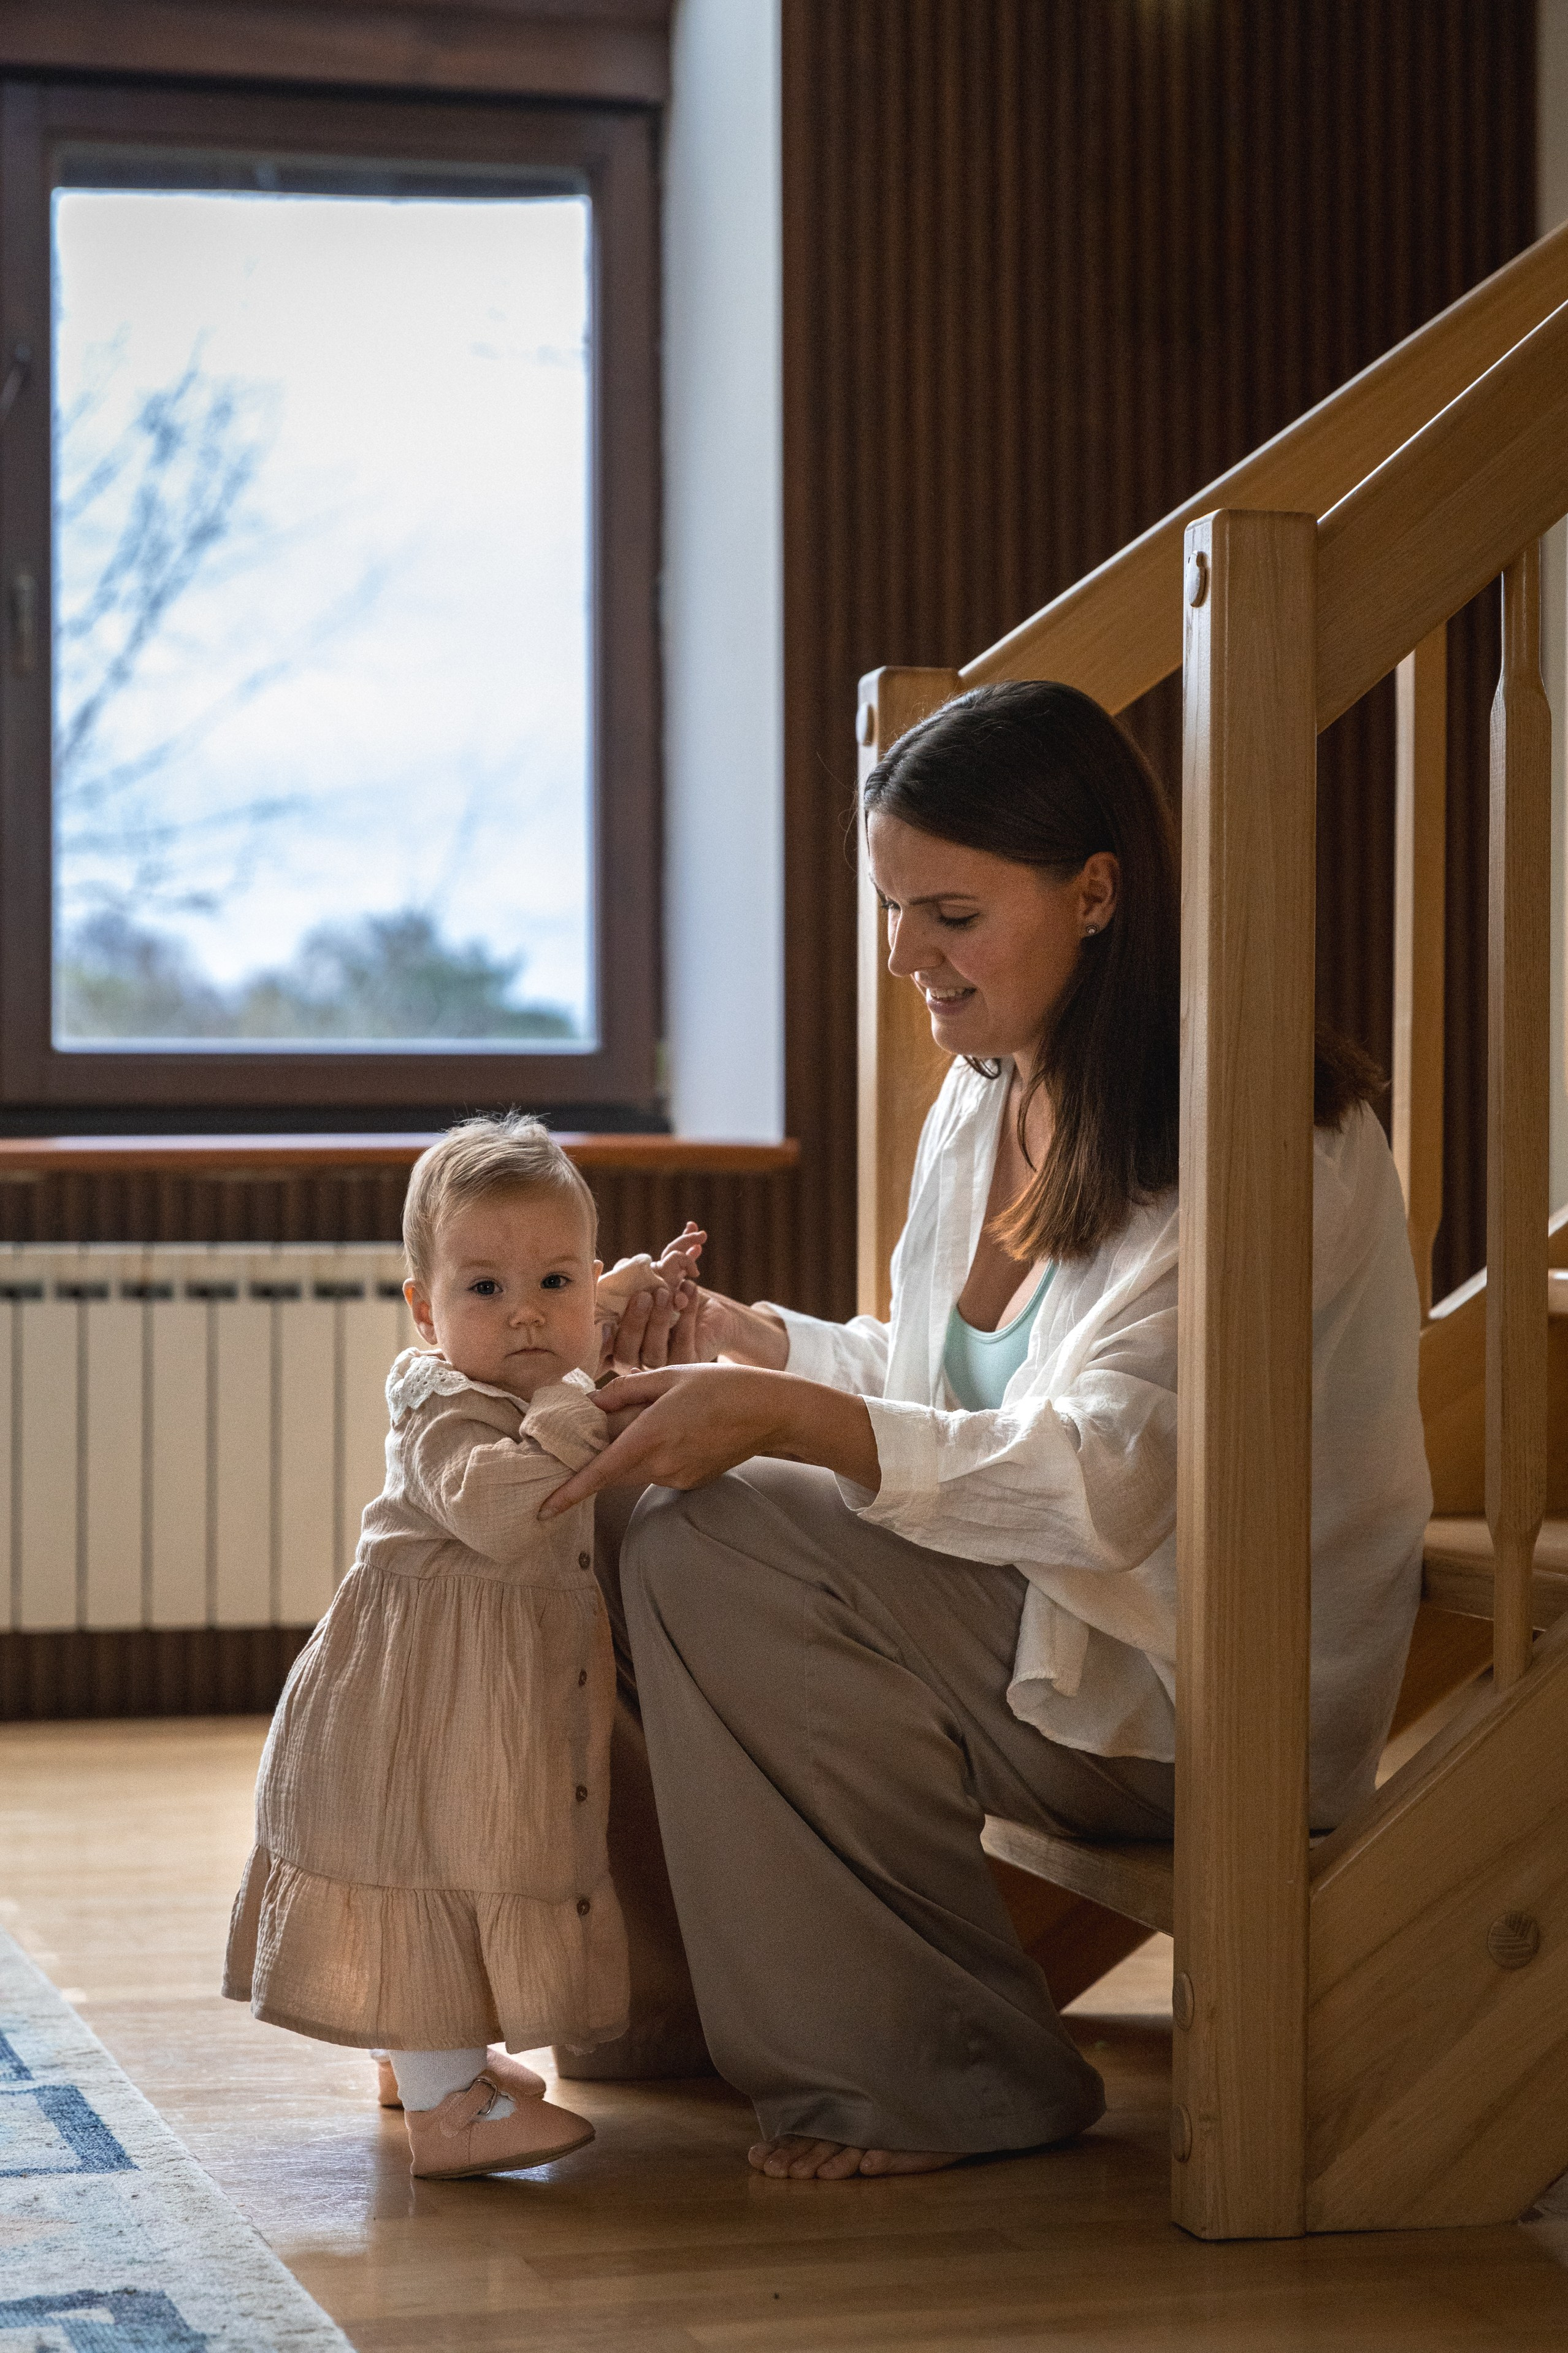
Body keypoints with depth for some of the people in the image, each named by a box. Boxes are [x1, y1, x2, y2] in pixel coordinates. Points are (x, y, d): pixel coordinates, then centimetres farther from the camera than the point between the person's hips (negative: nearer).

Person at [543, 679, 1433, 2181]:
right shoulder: (984, 1102, 7)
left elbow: (1104, 1477, -28)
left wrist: (783, 1419, -34)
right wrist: (753, 1342, 2)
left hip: (1222, 1706, -9)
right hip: (1044, 1608, 9)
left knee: (709, 1539, -22)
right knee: (659, 1512, -3)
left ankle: (950, 2076, -11)